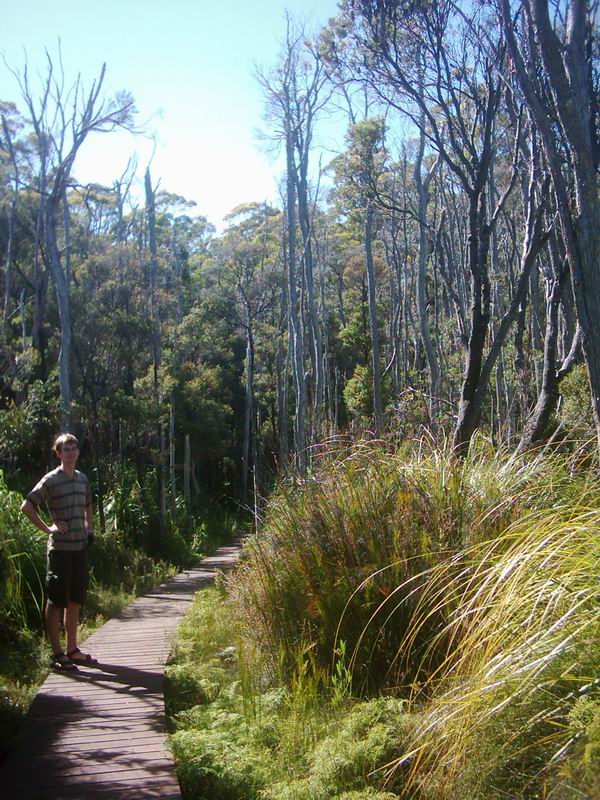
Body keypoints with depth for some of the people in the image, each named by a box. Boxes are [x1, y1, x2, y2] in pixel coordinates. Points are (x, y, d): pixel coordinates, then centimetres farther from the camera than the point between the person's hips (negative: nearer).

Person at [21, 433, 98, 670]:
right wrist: (47, 528, -13)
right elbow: (26, 506, -14)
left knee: (75, 601, 13)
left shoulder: (82, 478, 11)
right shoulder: (50, 480, -9)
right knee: (56, 601, 1)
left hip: (80, 547, 7)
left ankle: (72, 650, 23)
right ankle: (57, 654, 9)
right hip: (60, 549, -7)